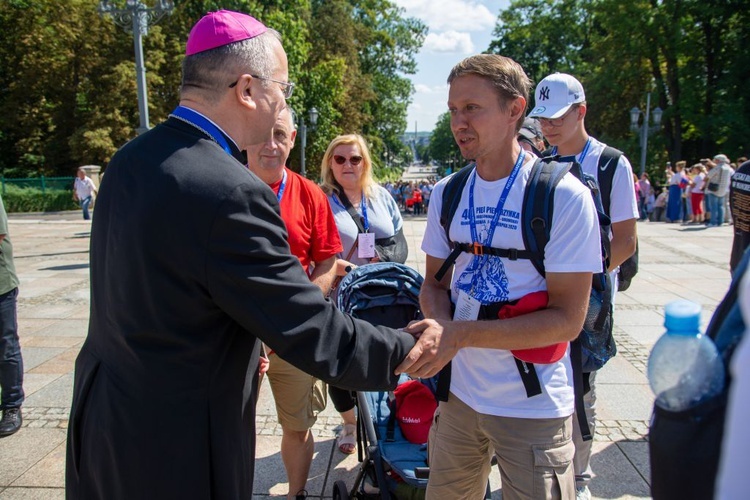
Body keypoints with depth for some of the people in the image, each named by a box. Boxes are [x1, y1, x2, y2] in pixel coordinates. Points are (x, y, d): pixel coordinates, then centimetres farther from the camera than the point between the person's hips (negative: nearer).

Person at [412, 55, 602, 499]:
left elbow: (568, 319, -17)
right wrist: (439, 325, -16)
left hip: (535, 408, -4)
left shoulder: (565, 196, -16)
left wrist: (460, 334, -26)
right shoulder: (446, 194, 1)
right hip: (458, 393, 5)